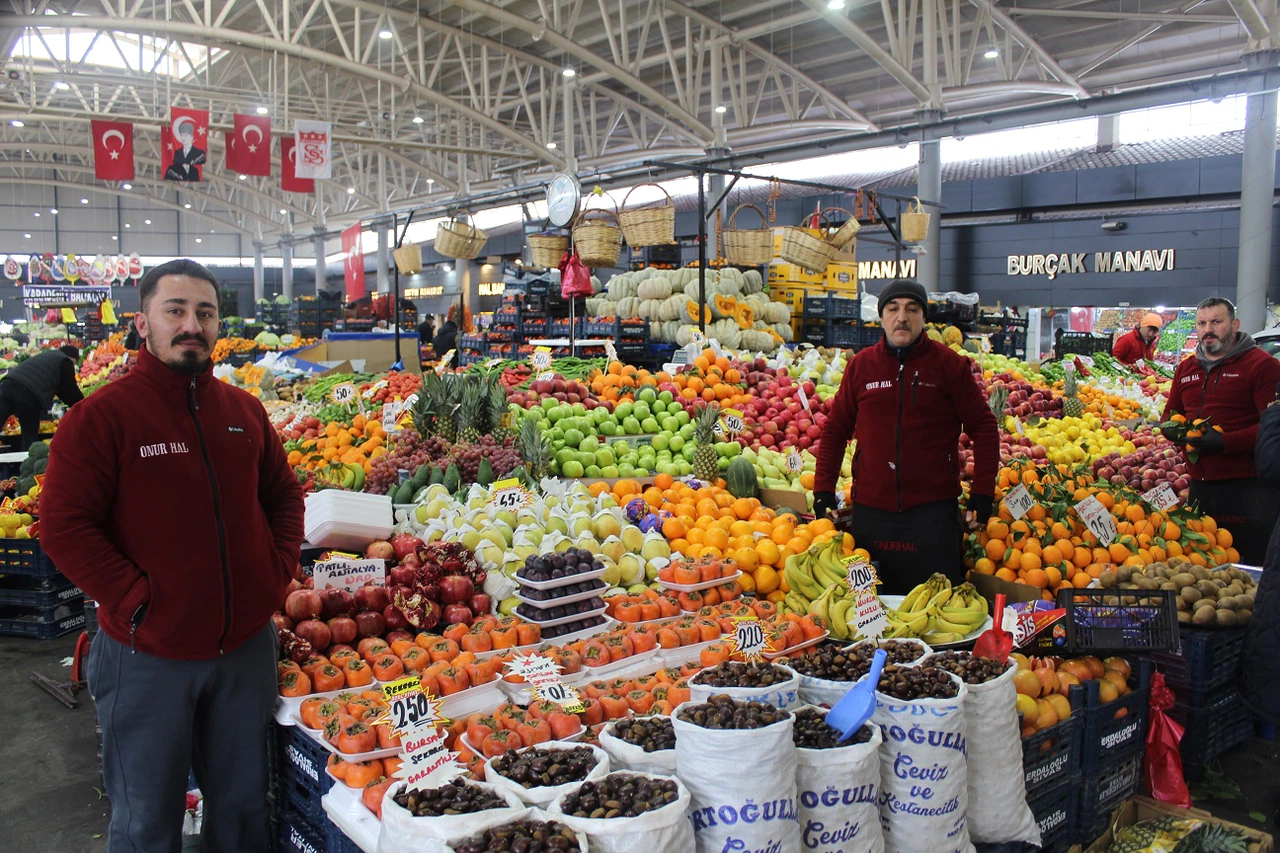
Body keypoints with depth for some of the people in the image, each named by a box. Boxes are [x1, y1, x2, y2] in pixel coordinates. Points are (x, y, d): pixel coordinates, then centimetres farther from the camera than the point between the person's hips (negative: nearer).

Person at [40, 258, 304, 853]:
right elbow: (63, 526, -14)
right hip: (149, 657, -4)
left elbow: (284, 496, 16)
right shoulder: (101, 415, -11)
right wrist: (138, 599, -18)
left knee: (242, 803, 20)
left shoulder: (244, 411, 5)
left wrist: (279, 570, 3)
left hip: (247, 645, 5)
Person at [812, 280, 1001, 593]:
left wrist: (982, 492, -2)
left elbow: (984, 428, 4)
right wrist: (823, 488, 5)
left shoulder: (950, 365, 1)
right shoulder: (860, 365, 6)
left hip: (933, 509, -2)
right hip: (870, 511, 2)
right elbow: (835, 429, 12)